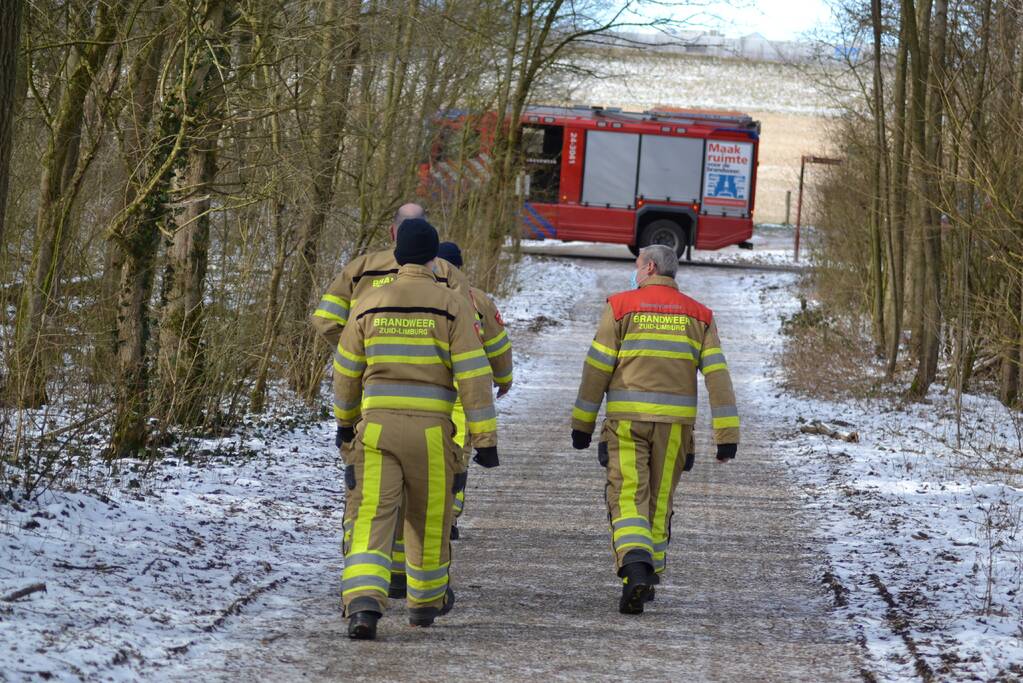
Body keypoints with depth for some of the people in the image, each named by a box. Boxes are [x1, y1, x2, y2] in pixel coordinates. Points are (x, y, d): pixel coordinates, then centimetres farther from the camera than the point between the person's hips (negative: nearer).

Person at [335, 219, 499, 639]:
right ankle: (426, 601, 35)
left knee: (371, 517, -5)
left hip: (376, 426, 1)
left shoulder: (369, 306, 5)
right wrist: (485, 440, -5)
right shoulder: (451, 307, -3)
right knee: (428, 518, 18)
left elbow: (346, 371, 15)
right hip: (430, 430, -1)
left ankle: (363, 603, -26)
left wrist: (346, 419, 33)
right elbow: (473, 375, -7)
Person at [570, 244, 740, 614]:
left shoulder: (621, 307, 1)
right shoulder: (698, 316, 7)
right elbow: (717, 374, 0)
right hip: (675, 422, 2)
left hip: (627, 419, -2)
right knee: (659, 501, 16)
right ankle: (649, 577, 24)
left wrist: (582, 424, 6)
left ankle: (635, 569, -28)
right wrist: (727, 435, -2)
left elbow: (597, 368, -1)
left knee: (628, 499, -5)